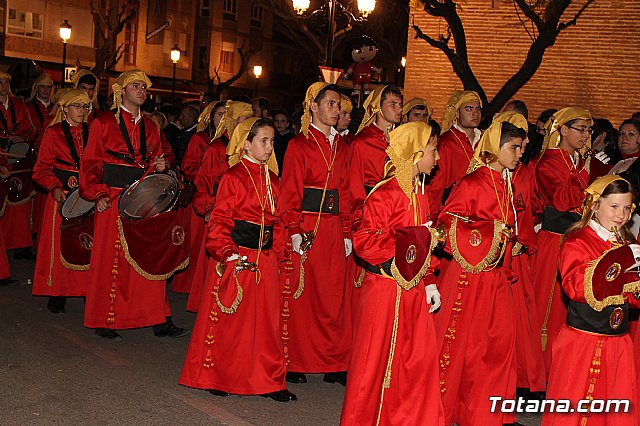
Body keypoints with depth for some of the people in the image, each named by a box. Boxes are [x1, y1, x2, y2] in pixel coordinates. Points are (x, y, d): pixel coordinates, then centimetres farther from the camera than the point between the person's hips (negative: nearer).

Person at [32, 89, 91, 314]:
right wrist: (55, 188, -16)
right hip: (63, 194, -2)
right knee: (60, 242, -1)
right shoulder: (53, 133, 3)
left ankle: (89, 293, 5)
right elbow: (42, 169, 1)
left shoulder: (92, 132, 11)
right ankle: (56, 297, 8)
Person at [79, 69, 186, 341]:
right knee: (111, 259, 0)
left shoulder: (149, 126, 14)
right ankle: (104, 321, 13)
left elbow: (164, 152, 23)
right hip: (113, 200, -4)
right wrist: (97, 194, -13)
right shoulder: (103, 123, 1)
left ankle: (159, 321, 9)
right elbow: (90, 163, -2)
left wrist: (163, 162, -1)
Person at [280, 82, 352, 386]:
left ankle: (334, 363, 15)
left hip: (334, 228, 5)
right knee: (299, 294, 1)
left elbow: (344, 191, 15)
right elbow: (290, 190, -6)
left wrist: (346, 232, 8)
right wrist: (295, 231, -14)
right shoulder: (299, 144, -2)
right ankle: (294, 363, 12)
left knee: (335, 295, 6)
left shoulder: (340, 145, 15)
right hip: (307, 226, -5)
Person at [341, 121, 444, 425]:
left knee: (421, 361, 11)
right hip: (385, 290, -8)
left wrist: (429, 283, 14)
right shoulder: (385, 194, -15)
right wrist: (407, 239, -21)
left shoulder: (420, 194, 12)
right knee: (376, 361, 4)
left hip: (414, 291, 8)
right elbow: (364, 241, -20)